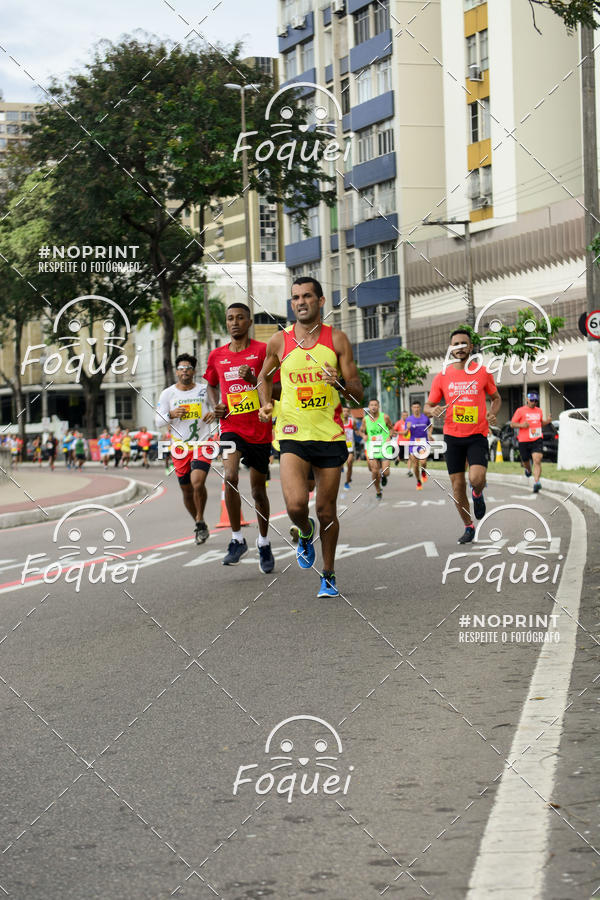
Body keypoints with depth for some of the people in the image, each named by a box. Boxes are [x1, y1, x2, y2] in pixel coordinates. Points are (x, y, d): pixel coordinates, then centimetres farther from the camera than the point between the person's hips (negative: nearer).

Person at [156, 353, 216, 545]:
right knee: (187, 491, 7)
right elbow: (159, 423, 2)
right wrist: (171, 415, -18)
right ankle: (198, 524, 29)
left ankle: (200, 520, -3)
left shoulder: (204, 390, 2)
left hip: (203, 444, -2)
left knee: (197, 482, -23)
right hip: (180, 447, 2)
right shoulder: (167, 394, 2)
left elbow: (216, 408, 16)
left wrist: (213, 414, -8)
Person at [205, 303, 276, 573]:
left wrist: (254, 380, -22)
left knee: (258, 490, 9)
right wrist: (216, 405, 6)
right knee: (230, 476, -23)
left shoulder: (263, 351, -3)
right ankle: (237, 539, -10)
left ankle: (264, 543, 30)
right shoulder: (217, 356, 8)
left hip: (260, 430, -1)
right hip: (231, 427, 1)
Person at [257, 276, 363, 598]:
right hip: (293, 436, 0)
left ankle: (328, 575, 25)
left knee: (326, 511, 6)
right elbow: (264, 376, 22)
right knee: (296, 504, -19)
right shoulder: (279, 342, 2)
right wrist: (266, 403, 3)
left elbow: (358, 395, 1)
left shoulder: (337, 339, 0)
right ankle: (306, 534, 17)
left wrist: (340, 382, -20)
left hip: (330, 437, 0)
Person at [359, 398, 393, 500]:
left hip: (384, 447, -1)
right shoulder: (365, 420, -1)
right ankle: (378, 491, 18)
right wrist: (364, 435, -9)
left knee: (386, 472, -9)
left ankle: (383, 476, 31)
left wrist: (389, 437, -8)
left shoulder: (385, 417, -5)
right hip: (372, 448, 1)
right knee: (375, 471, -5)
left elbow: (391, 427, 10)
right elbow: (361, 430, 14)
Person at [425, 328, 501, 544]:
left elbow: (496, 398, 16)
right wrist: (433, 411, -15)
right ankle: (468, 527, 21)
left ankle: (478, 494, 14)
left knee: (476, 478, -23)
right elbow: (428, 406, 9)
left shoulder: (483, 373, 2)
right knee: (457, 486, 3)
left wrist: (492, 412, -5)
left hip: (477, 435, -2)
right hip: (453, 437, 2)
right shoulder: (442, 377, 3)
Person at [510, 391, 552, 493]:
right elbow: (512, 424, 1)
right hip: (524, 441, -1)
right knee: (525, 461, 13)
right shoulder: (520, 410, 0)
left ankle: (536, 482, -23)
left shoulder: (539, 411, 13)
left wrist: (547, 421, 5)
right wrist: (521, 425, -18)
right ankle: (528, 470, 50)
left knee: (537, 461, -17)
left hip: (537, 440, 1)